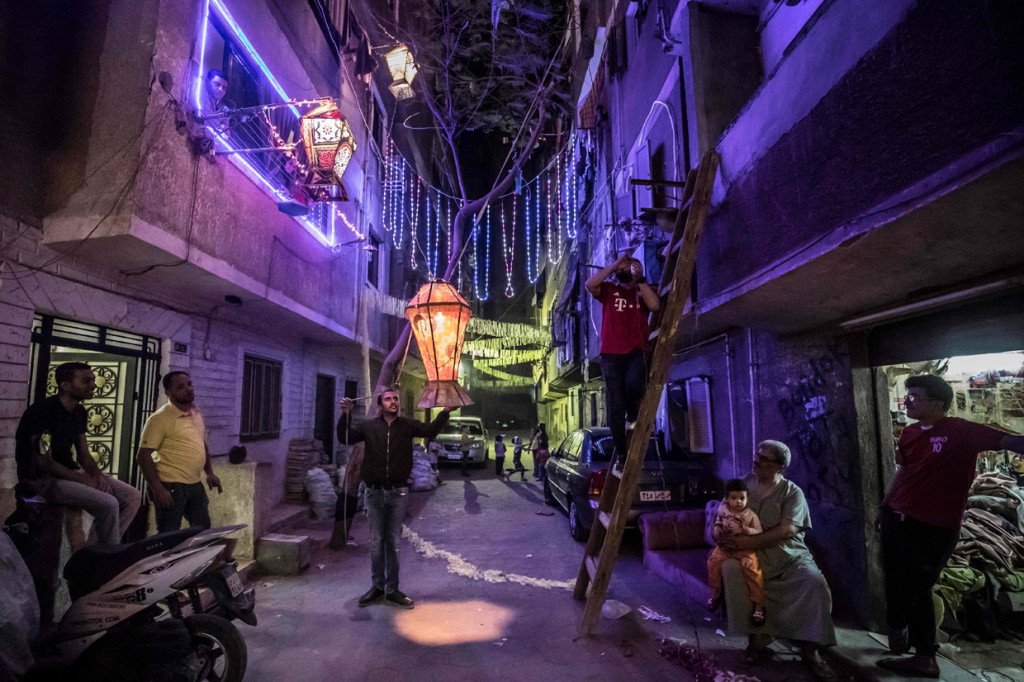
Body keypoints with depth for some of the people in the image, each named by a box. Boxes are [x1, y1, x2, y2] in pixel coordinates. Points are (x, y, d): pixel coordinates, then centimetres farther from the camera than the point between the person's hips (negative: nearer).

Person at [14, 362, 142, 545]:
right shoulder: (43, 411, -17)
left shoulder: (79, 412, 9)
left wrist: (98, 476, -6)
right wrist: (85, 480, -19)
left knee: (133, 497, -5)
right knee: (108, 504, -28)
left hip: (70, 472, 9)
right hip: (42, 479, -8)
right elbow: (43, 463, -21)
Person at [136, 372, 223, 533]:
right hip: (172, 487, -7)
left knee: (203, 530, 17)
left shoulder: (196, 414, 10)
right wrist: (157, 489, -19)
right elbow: (143, 456, -15)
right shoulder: (160, 418, -13)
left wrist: (210, 472, 12)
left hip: (196, 485, 7)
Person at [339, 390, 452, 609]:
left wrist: (445, 412, -22)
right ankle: (377, 587, 25)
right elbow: (345, 438, -5)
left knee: (394, 542, 7)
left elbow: (430, 430, -9)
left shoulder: (407, 425, 2)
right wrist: (345, 414, -19)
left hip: (398, 492, 0)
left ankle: (392, 590, 18)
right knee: (376, 541, 10)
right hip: (375, 492, 0)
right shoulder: (369, 426, 2)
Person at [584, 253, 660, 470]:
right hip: (611, 354, 0)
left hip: (637, 352, 0)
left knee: (633, 384, -30)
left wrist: (640, 279, -5)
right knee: (615, 407, -2)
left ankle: (633, 414, 5)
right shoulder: (609, 290, 14)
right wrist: (614, 264, -3)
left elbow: (654, 306, -5)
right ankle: (621, 453, 11)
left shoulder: (643, 292, 16)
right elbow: (590, 284, -6)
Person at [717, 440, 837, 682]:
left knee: (815, 581, -29)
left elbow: (788, 529, -14)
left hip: (790, 556, -1)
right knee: (730, 568, -30)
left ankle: (810, 650, -11)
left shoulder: (792, 492, 1)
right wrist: (724, 539, -13)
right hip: (752, 556, 1)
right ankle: (756, 639, -17)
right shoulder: (744, 485, 9)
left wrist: (749, 542, -24)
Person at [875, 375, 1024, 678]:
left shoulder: (961, 431, -11)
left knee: (915, 592, 4)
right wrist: (884, 506, 20)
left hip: (934, 530, -6)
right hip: (897, 521, 6)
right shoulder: (910, 432, 7)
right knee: (895, 587, 14)